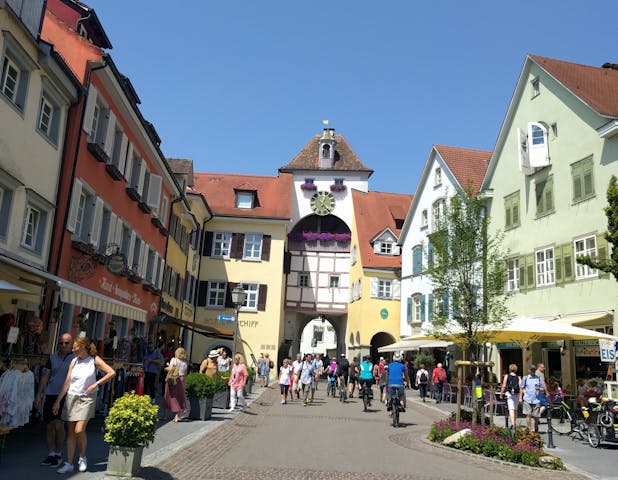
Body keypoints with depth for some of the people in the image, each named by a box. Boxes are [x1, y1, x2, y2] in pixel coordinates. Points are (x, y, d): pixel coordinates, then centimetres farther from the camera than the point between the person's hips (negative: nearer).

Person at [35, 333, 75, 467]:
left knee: (58, 425, -11)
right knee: (49, 425, 5)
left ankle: (58, 454, 6)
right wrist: (38, 395, 8)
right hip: (50, 395, 4)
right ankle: (51, 455, 16)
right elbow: (45, 376, 13)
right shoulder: (52, 357, 13)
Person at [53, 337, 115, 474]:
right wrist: (58, 401, 1)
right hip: (72, 397, 4)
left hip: (87, 398, -3)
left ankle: (82, 458, 12)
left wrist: (95, 384, -10)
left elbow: (112, 373, -8)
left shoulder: (94, 360, -4)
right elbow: (67, 382, 5)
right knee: (70, 432, 4)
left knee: (79, 430, -12)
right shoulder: (74, 362, 5)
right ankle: (69, 463, 13)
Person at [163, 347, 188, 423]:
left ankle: (165, 415, 16)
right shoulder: (185, 363, 7)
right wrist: (183, 382, 14)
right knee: (178, 397, 7)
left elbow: (170, 368, -15)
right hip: (180, 381, 3)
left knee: (168, 396, 9)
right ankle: (176, 417, 4)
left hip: (172, 380, -3)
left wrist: (165, 368, 4)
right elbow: (185, 374, 7)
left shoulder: (174, 360, -5)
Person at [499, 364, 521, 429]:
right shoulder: (518, 377, 5)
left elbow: (504, 386, -3)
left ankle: (512, 423, -23)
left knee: (511, 409, -9)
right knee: (515, 409, 16)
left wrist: (501, 394, 5)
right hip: (517, 394, 3)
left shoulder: (507, 376, 1)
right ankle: (514, 423, 27)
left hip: (509, 394, -3)